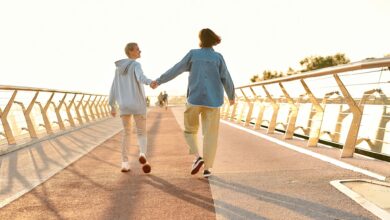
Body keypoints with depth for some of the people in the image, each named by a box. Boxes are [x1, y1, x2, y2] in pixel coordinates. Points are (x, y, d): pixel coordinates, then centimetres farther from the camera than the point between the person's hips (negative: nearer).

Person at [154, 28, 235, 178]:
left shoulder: (193, 54, 2)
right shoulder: (218, 57, 1)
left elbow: (175, 70, 3)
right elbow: (226, 80, -2)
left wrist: (159, 81, 14)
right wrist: (231, 96, 15)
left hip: (194, 99, 0)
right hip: (212, 101, 1)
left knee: (190, 130, 16)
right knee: (210, 134, 8)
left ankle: (197, 157, -5)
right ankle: (207, 168, 4)